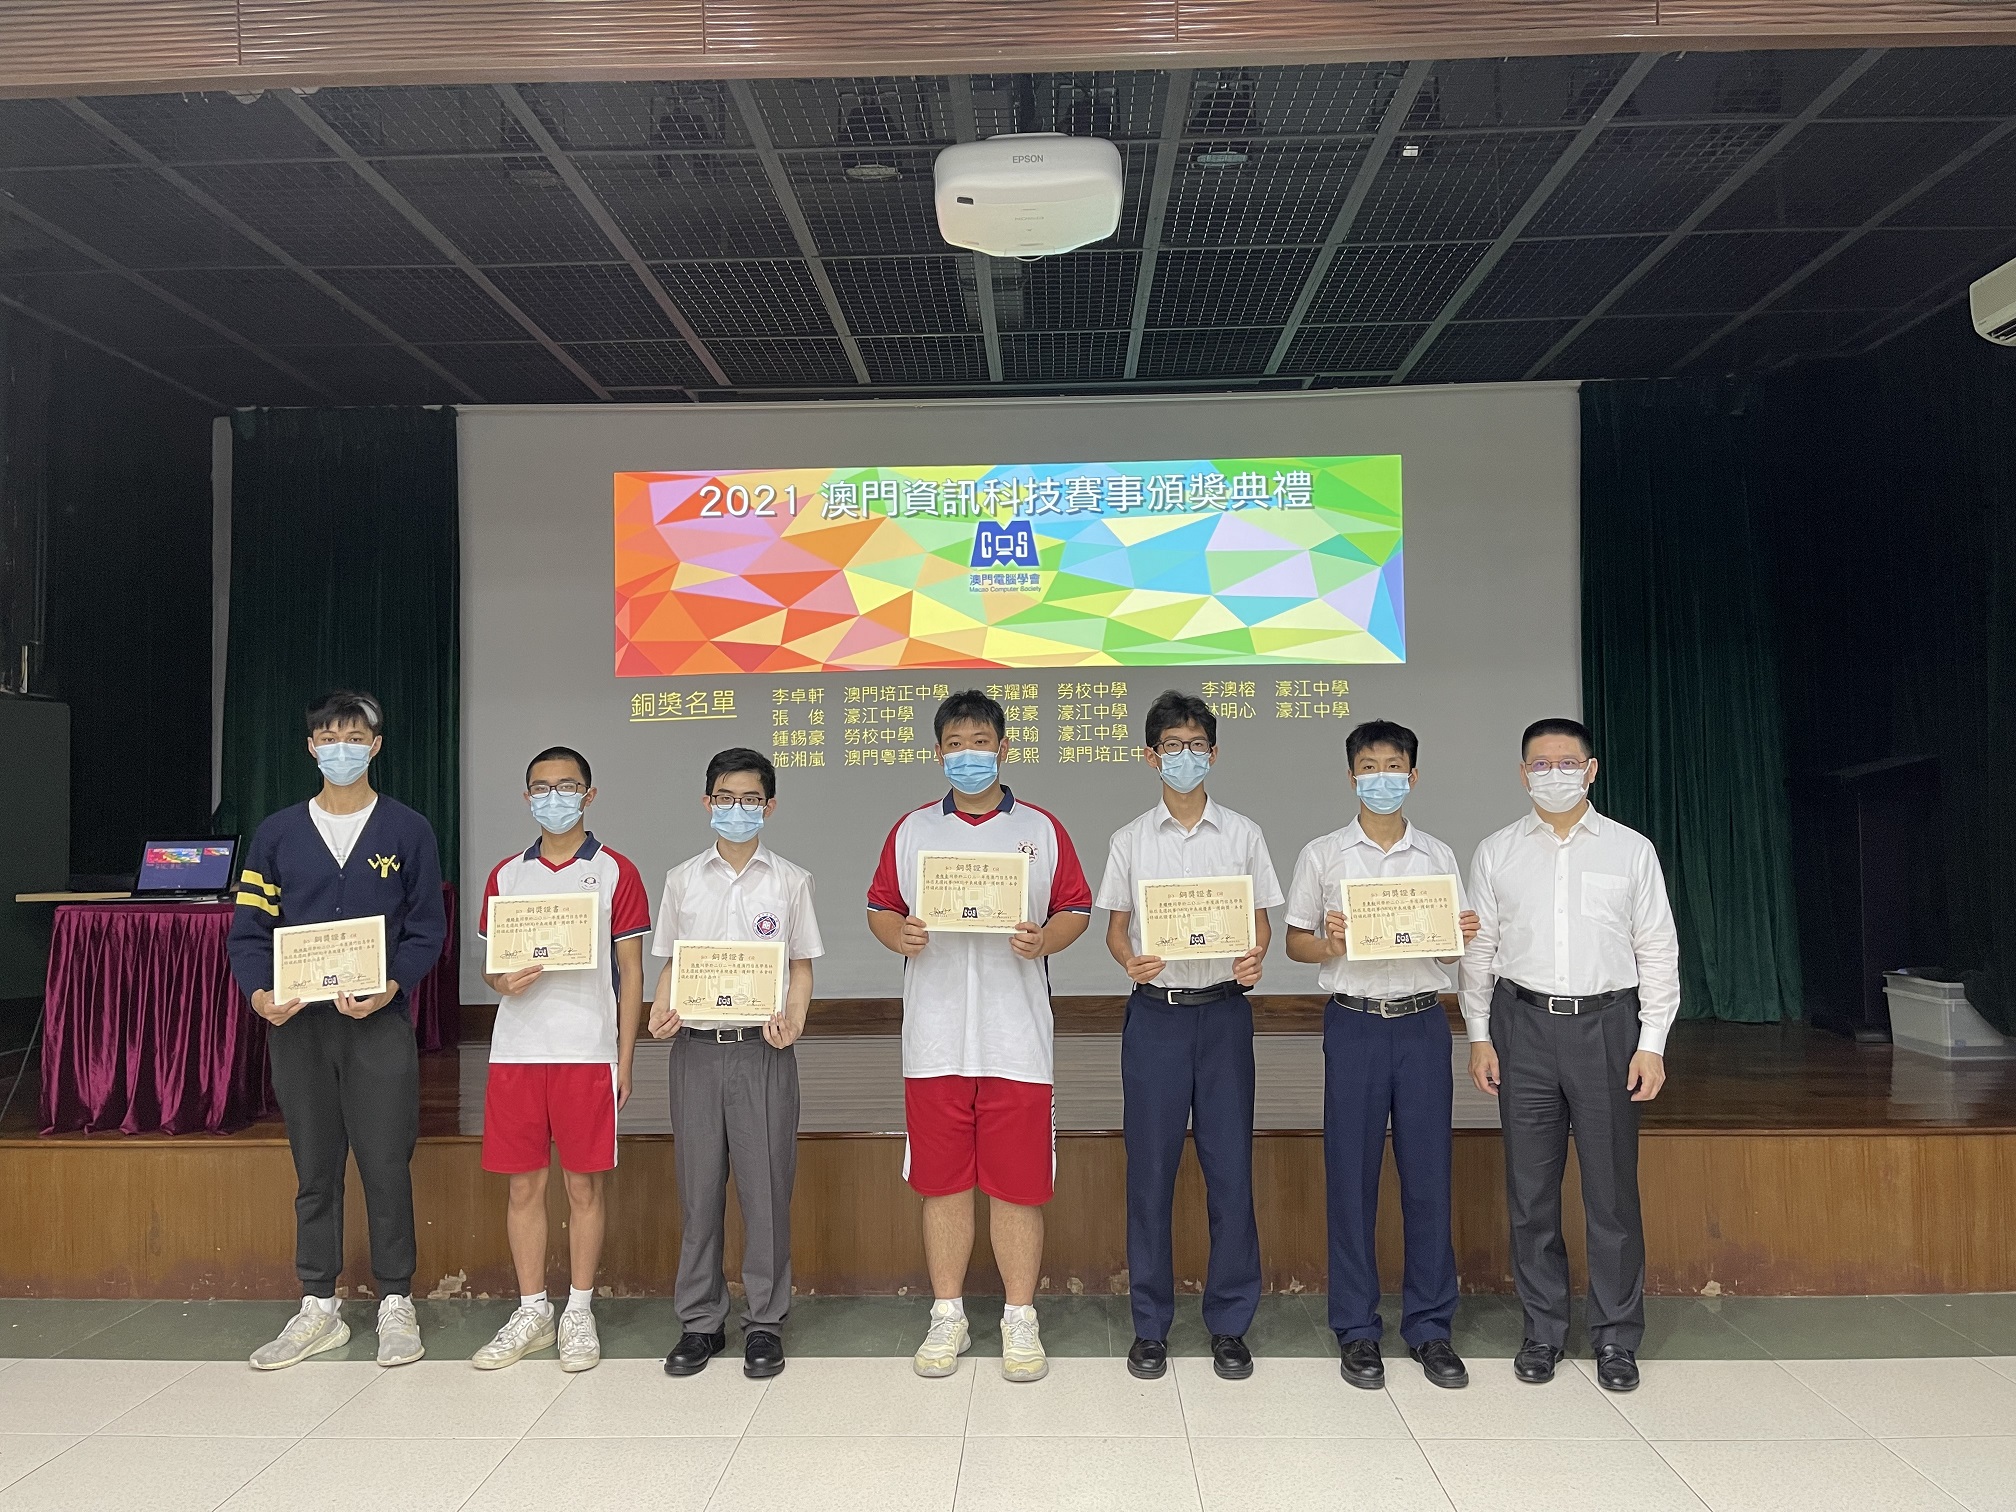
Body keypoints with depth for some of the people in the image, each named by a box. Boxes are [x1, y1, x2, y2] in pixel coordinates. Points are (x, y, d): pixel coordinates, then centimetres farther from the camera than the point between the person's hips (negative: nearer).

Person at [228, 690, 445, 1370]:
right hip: (297, 1025, 2)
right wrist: (260, 994, -13)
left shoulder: (407, 830, 3)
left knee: (386, 1166, 0)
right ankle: (318, 1309, 22)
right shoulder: (278, 833, 9)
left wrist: (389, 987, -16)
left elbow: (427, 930, 1)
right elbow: (249, 928, 6)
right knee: (314, 1170, 11)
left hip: (380, 1022, -2)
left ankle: (395, 1305, 14)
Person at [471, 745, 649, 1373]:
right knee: (524, 1185, 8)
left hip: (588, 1054, -3)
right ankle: (531, 1314, 22)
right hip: (515, 1053, 3)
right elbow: (490, 965, 16)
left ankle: (579, 1314, 17)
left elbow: (631, 972, 1)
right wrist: (503, 981, -9)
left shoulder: (615, 872, 1)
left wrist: (624, 1060, -3)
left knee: (584, 1185, 4)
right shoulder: (505, 875, 11)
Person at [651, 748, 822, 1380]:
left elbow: (801, 968, 6)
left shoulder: (790, 881, 5)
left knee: (766, 1187, 2)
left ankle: (765, 1321, 16)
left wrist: (792, 1019, -13)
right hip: (696, 1049, 2)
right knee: (699, 1189, 7)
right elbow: (671, 964, 13)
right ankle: (700, 1321, 20)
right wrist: (661, 1013, -7)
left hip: (763, 1050, -1)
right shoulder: (682, 880, 9)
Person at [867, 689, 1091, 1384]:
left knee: (1017, 1185, 3)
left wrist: (1043, 940, -14)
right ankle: (948, 1319, 23)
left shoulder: (1041, 829, 6)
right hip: (934, 1040, 2)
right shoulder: (911, 830, 10)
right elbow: (879, 907, 11)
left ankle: (1020, 1321, 18)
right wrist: (899, 934, -10)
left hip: (1016, 1040, -1)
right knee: (941, 1183, 8)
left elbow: (1076, 910, 6)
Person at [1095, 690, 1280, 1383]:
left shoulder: (1242, 834, 7)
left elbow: (1260, 920, 8)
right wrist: (1130, 960, -15)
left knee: (1230, 1167, 3)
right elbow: (1115, 928, 7)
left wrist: (1254, 958, -14)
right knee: (1150, 1169, 3)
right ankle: (1150, 1325, 17)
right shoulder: (1130, 841, 6)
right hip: (1155, 1013, 0)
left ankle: (1229, 1324, 17)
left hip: (1224, 1012, 0)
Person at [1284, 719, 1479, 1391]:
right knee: (1351, 1176, 3)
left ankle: (1430, 1325, 18)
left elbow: (1452, 948, 14)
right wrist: (1328, 944, -15)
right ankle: (1357, 1329, 15)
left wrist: (1461, 934, -8)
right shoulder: (1322, 854, 4)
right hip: (1353, 1024, -1)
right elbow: (1295, 942, 6)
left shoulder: (1438, 855, 10)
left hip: (1423, 1023, 2)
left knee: (1428, 1173, 4)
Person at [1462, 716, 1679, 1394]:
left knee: (1612, 1188, 3)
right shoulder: (1496, 853, 6)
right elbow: (1479, 950, 8)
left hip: (1606, 1022, -1)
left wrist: (1652, 1043, -2)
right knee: (1530, 1189, 7)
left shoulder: (1631, 850, 4)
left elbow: (1657, 951, 3)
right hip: (1523, 1025, 1)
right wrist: (1479, 1035, 3)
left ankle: (1616, 1338, 19)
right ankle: (1543, 1330, 21)